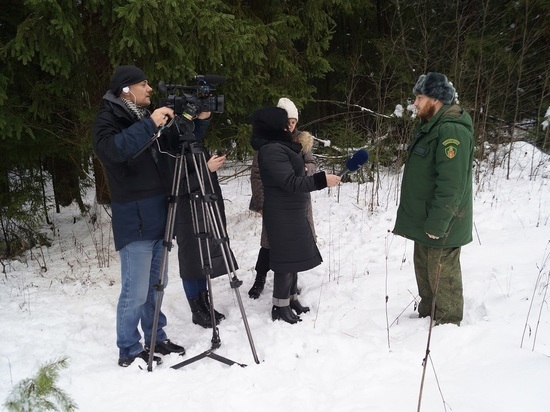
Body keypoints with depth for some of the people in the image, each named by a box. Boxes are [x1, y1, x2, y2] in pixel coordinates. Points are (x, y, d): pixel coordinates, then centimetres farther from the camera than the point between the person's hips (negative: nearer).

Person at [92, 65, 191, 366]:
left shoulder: (143, 116, 18)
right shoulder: (108, 118, -5)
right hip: (133, 219, -8)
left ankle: (155, 339, 27)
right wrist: (149, 125, -27)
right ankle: (129, 351, 9)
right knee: (135, 291, -4)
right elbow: (113, 149, -27)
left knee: (156, 285, 14)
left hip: (159, 215, 8)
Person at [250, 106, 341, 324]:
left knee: (294, 256, 16)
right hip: (282, 215, -10)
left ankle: (290, 298, 29)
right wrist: (322, 180, -25)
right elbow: (290, 182, -25)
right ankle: (280, 307, 8)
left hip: (292, 212, 10)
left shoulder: (279, 146, 12)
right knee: (287, 258, -3)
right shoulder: (272, 150, -21)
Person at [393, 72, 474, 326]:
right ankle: (426, 316, 36)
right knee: (425, 272, 20)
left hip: (440, 225, -10)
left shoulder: (452, 131, -22)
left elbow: (451, 185, -28)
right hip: (425, 221, 10)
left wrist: (436, 224, -25)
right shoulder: (430, 127, 12)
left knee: (442, 277, 2)